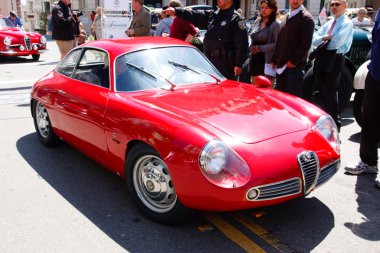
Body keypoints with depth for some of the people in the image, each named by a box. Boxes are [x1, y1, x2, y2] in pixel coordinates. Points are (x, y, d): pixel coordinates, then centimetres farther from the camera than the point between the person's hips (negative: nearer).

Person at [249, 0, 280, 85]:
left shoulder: (276, 24, -10)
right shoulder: (257, 21, 12)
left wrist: (260, 48, -14)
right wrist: (251, 48, 1)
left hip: (267, 61, -7)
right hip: (255, 60, 7)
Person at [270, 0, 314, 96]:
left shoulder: (306, 18, -4)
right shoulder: (286, 17, 18)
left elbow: (306, 44, -12)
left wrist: (293, 61, -16)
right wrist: (274, 60, 13)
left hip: (295, 66, -7)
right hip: (281, 65, 7)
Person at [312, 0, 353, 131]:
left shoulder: (347, 23, -4)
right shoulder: (328, 23, 17)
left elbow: (336, 42, -18)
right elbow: (314, 41, 9)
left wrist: (322, 41, -1)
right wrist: (324, 38, -9)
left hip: (335, 59, -7)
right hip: (321, 58, 7)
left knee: (330, 93, -6)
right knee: (323, 92, 13)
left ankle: (335, 124, 4)